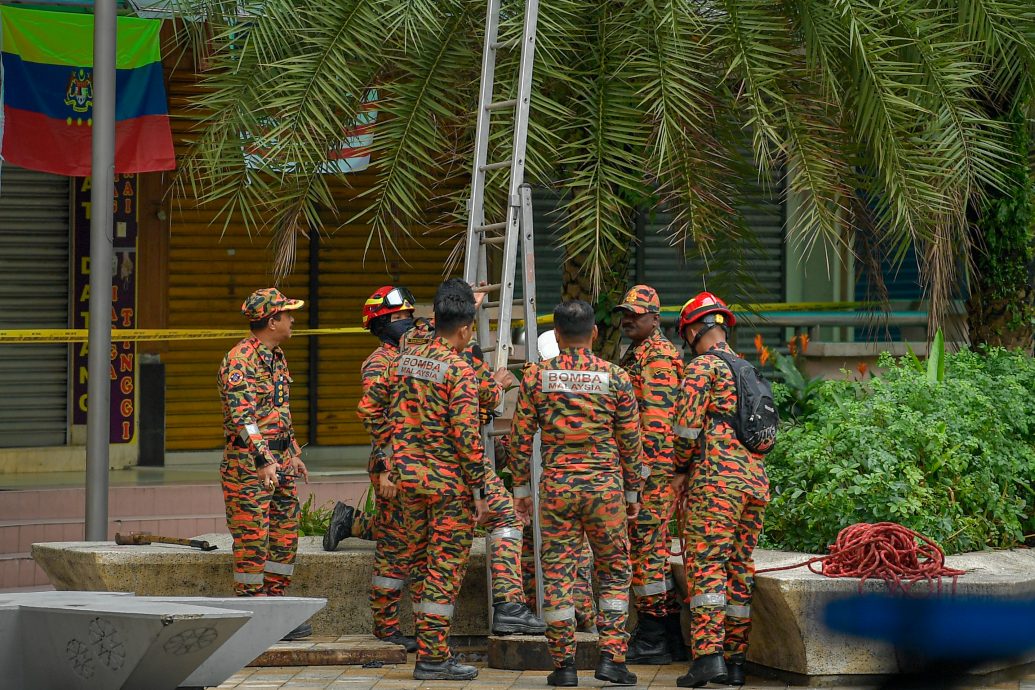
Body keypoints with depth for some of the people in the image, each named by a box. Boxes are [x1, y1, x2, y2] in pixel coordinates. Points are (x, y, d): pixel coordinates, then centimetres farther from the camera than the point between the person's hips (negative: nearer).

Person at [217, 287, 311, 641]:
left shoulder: (276, 357, 14)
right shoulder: (240, 359, -16)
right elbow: (241, 414, -24)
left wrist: (293, 453, 24)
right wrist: (264, 460, -31)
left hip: (280, 461, 9)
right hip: (249, 463, -9)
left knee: (285, 535, 9)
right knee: (252, 539, -5)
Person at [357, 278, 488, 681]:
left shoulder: (405, 359, 7)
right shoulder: (458, 369, -14)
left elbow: (369, 408, 11)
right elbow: (466, 433, -18)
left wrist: (391, 451, 19)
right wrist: (479, 489, -13)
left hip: (408, 476, 7)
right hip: (448, 481, -7)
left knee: (422, 562, 16)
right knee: (446, 565, -1)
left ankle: (426, 645, 23)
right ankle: (433, 658, -2)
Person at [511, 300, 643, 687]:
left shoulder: (536, 376, -1)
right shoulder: (615, 378, -2)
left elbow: (521, 437, 2)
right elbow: (630, 442, 3)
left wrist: (521, 487, 12)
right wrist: (632, 492, 13)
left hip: (556, 488, 0)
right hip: (605, 487, 0)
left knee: (557, 575, 5)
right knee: (614, 572, 11)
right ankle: (611, 657, 3)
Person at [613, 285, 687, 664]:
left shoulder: (658, 356, -11)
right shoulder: (636, 354, 22)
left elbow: (656, 416, -20)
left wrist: (643, 465, -24)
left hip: (651, 466, -11)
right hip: (644, 466, 11)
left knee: (647, 547, -9)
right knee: (649, 547, 12)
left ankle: (654, 640, -8)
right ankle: (666, 638, 16)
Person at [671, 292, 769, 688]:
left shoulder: (703, 366, -2)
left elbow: (688, 421, -12)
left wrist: (682, 469, 0)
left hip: (716, 477, -7)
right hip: (756, 479, 7)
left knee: (707, 566, -11)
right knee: (739, 568, 9)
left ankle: (708, 655, -22)